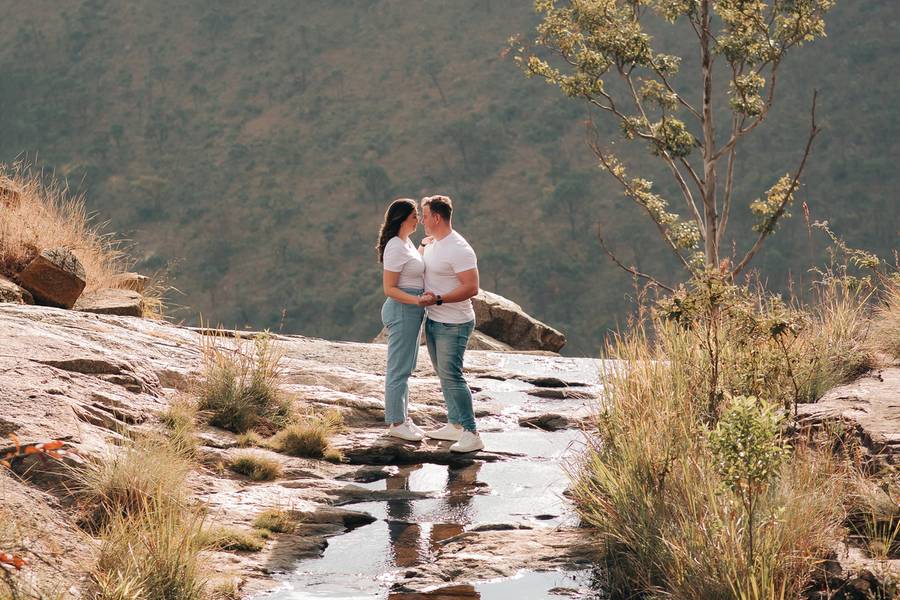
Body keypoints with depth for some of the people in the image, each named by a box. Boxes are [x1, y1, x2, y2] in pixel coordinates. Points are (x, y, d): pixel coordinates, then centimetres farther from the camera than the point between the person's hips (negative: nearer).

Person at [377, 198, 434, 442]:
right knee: (399, 369, -2)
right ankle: (396, 423, 5)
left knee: (405, 368, 16)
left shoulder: (407, 243, 11)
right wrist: (418, 300, -29)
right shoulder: (395, 248, -18)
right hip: (402, 310, -10)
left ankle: (402, 417, 25)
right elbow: (390, 289, -19)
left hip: (412, 311, 10)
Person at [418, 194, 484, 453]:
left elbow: (471, 287, -26)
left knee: (452, 376, -12)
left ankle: (471, 434, -11)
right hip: (433, 321, 10)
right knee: (444, 375, 14)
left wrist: (438, 299, -27)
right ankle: (455, 425, 22)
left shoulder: (458, 249, -20)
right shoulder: (431, 244, 10)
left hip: (453, 325, -10)